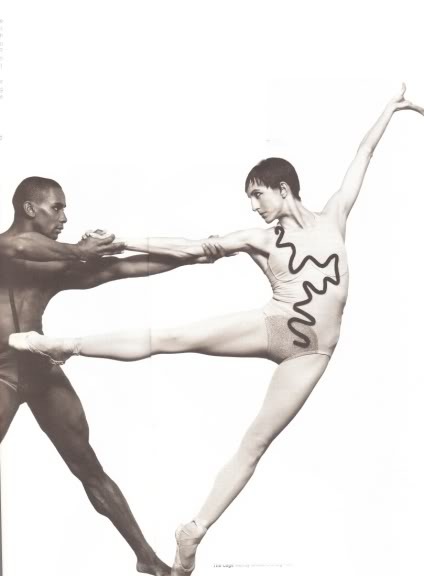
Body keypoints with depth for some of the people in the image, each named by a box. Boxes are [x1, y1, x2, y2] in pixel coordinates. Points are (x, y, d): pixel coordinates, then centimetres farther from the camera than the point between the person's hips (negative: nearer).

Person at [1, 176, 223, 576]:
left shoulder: (56, 266, 12)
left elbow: (119, 269, 5)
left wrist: (190, 257, 0)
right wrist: (78, 251, -15)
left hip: (40, 367, 5)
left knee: (89, 468, 7)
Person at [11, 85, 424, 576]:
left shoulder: (331, 217, 6)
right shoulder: (258, 239, 3)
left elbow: (362, 157, 13)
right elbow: (190, 248, -1)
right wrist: (120, 241, -5)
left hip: (311, 353, 0)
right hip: (270, 327, 0)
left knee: (255, 443, 0)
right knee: (169, 339, -16)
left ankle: (194, 532, 6)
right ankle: (67, 346, -7)